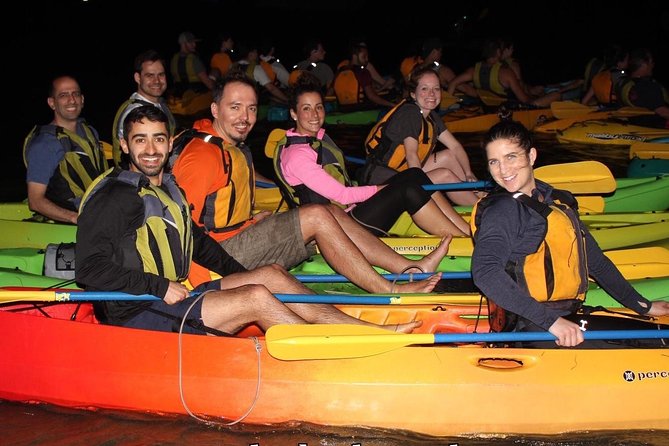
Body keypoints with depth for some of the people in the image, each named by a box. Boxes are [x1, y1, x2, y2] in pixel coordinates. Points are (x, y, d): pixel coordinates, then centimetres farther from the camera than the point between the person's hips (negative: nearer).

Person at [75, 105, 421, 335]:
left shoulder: (167, 188, 17)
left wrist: (242, 275, 18)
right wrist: (158, 286, -21)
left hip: (174, 297, 9)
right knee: (256, 298, -21)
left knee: (271, 275, -3)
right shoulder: (114, 195, -12)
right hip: (136, 316, -9)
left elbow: (195, 240, 28)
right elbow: (90, 267, -20)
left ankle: (370, 329, -10)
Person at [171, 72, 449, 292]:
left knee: (333, 214, 2)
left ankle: (411, 269, -3)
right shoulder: (203, 156, -17)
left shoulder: (237, 150, 16)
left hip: (239, 238, 10)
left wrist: (252, 221, 11)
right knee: (317, 216, -19)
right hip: (221, 253, -10)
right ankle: (390, 292, -17)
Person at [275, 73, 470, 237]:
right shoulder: (296, 155, -16)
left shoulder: (319, 137, 13)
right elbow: (341, 196, -18)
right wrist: (380, 189, -9)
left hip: (352, 208, 9)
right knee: (409, 191, -21)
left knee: (413, 175, -5)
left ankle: (470, 230, -8)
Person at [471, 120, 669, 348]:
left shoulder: (559, 201, 16)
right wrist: (551, 320, -30)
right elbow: (485, 273, -25)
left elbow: (595, 261, 26)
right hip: (534, 329, -8)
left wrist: (644, 306, 26)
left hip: (568, 321, 8)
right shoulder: (502, 210, -9)